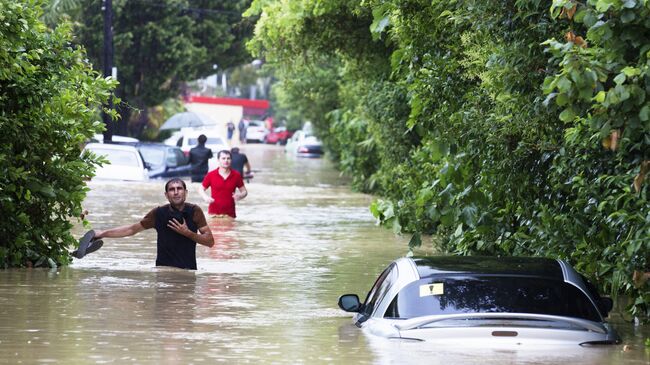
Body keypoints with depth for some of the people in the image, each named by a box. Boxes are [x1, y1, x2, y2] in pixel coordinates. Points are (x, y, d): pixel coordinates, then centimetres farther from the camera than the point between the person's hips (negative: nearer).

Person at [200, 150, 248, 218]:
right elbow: (202, 189, 10)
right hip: (214, 213, -1)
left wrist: (240, 196, -12)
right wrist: (205, 197, -11)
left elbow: (244, 191, 11)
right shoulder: (211, 175, 0)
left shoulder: (236, 175, 3)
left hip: (230, 214, 1)